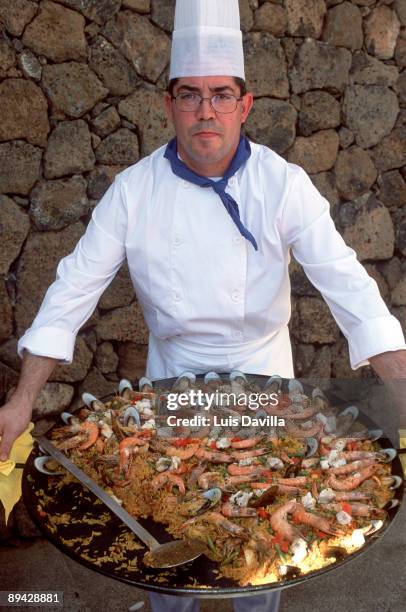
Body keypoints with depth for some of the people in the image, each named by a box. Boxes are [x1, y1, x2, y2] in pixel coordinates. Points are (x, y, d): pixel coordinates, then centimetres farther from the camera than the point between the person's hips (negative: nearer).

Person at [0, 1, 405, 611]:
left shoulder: (283, 183, -15)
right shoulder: (135, 189, -12)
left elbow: (345, 281, -20)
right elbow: (76, 287, -10)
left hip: (262, 375, 0)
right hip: (171, 374, 1)